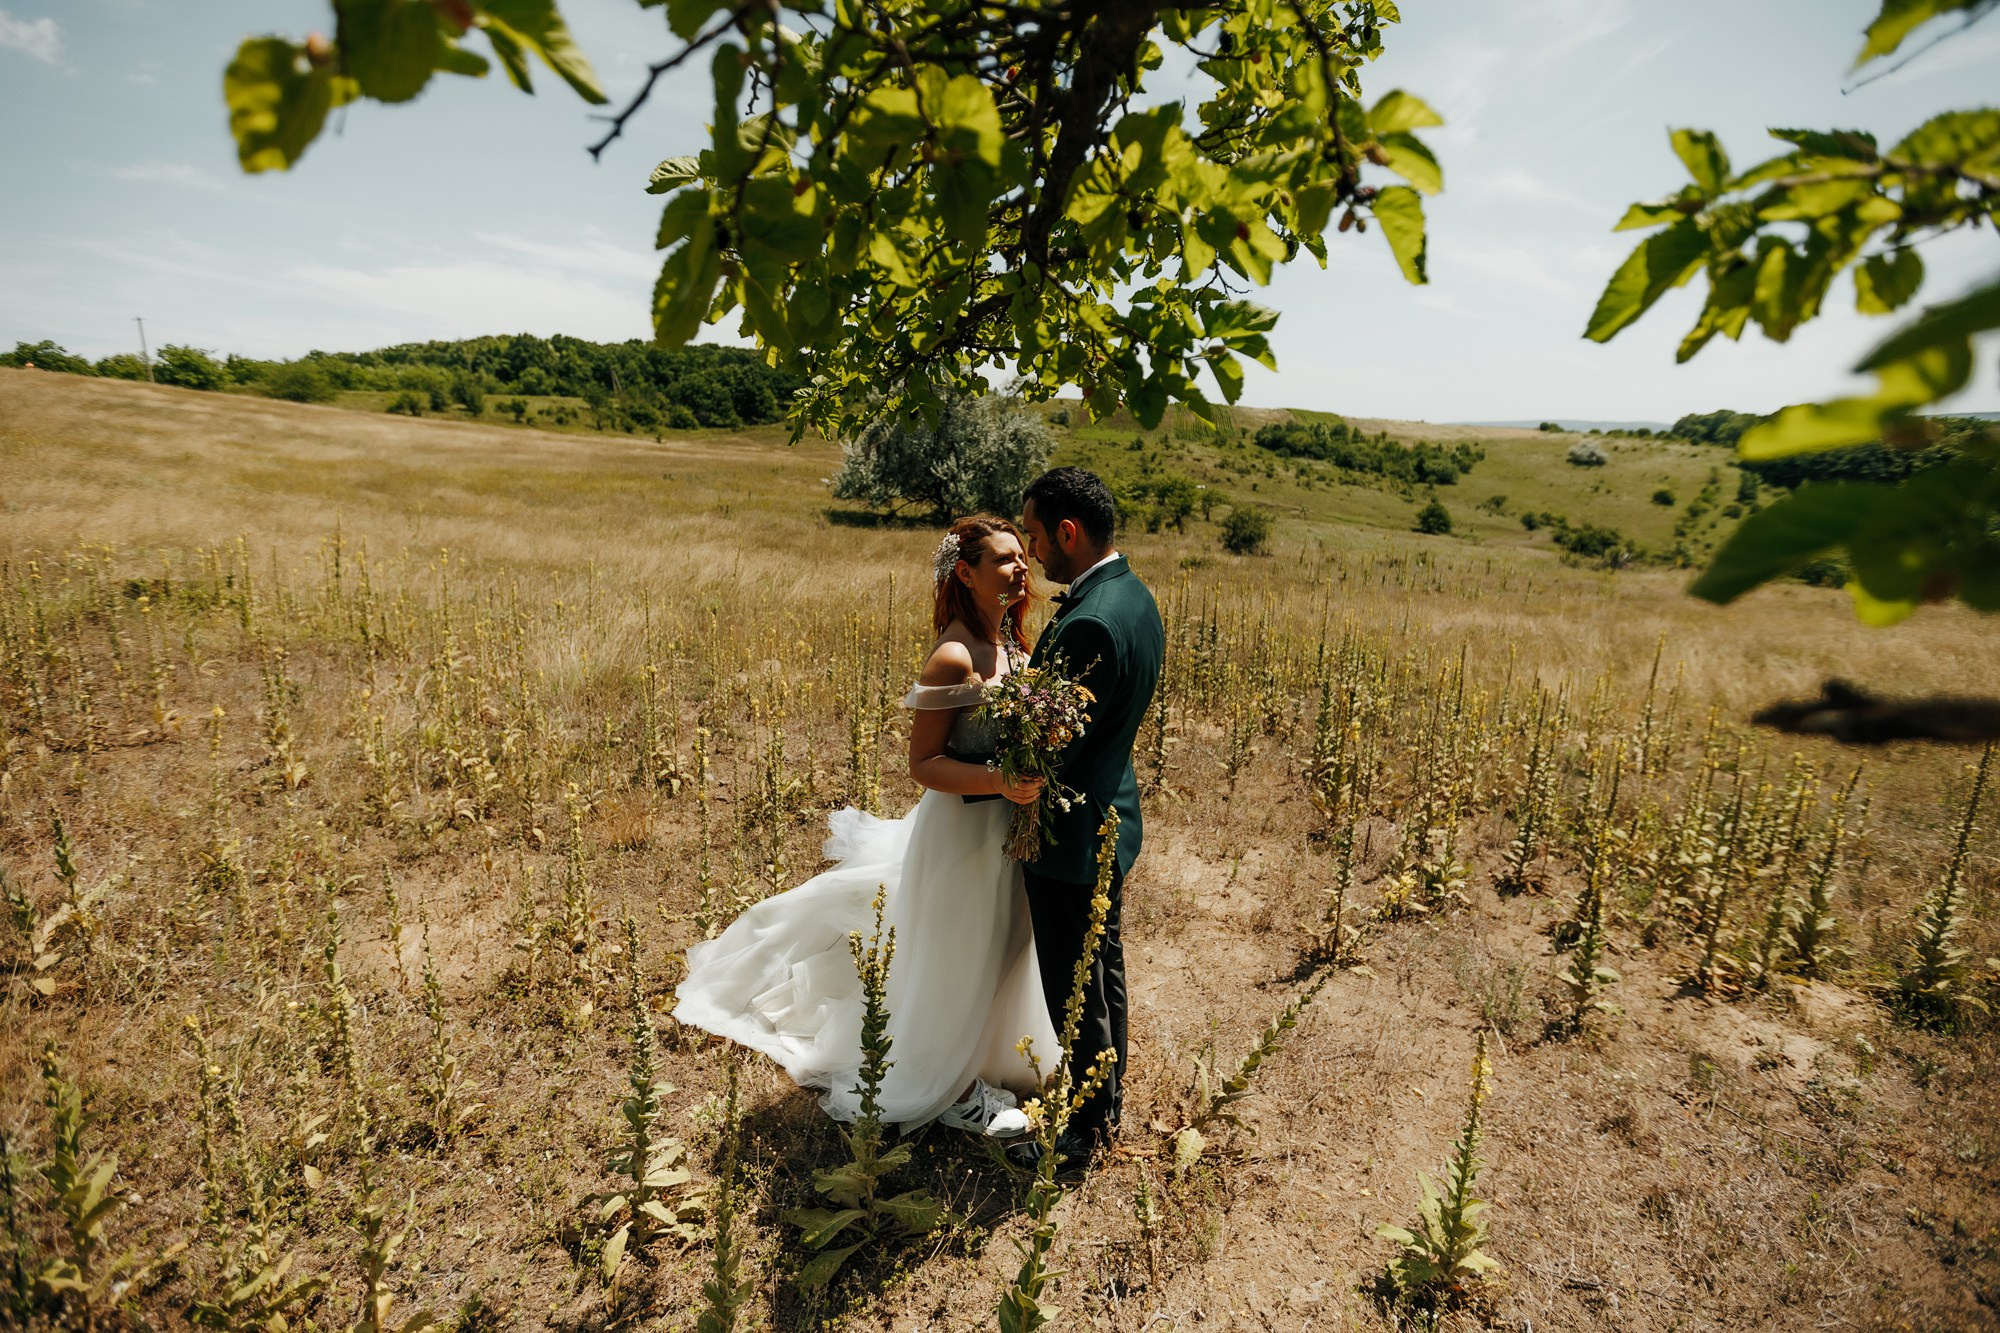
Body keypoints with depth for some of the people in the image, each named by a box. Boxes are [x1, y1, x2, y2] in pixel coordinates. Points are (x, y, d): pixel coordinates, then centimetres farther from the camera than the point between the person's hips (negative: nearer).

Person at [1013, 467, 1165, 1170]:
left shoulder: (1089, 623, -29)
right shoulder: (1134, 596, 3)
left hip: (1072, 832, -10)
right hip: (1112, 816, 10)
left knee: (1074, 989, 9)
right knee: (1104, 968, 25)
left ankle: (1086, 1130, 30)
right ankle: (1108, 1097, 45)